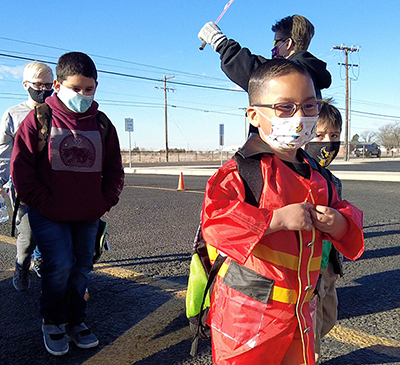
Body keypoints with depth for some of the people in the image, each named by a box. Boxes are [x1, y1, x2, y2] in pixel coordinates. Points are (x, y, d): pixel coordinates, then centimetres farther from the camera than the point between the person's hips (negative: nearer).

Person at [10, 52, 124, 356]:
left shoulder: (102, 124, 4)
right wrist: (44, 203, -9)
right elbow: (20, 167, -6)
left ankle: (75, 322, 31)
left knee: (82, 267, 10)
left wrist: (105, 202, 2)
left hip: (89, 216, 4)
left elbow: (114, 170, 13)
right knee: (60, 266, -10)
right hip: (49, 215, -3)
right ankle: (52, 323, 16)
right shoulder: (39, 119, -5)